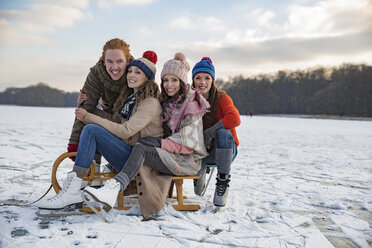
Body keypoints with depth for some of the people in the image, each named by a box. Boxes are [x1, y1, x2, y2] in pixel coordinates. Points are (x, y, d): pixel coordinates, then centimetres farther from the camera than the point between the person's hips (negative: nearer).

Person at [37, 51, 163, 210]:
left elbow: (125, 131, -19)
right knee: (90, 131, -4)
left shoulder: (151, 103, -11)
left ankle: (72, 192, -20)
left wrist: (88, 117, -14)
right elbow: (115, 119, 21)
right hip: (129, 154, 9)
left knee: (92, 130, -20)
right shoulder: (130, 97, 18)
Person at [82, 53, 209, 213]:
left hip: (187, 160, -7)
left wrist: (161, 143, -23)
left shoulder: (192, 105, -4)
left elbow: (188, 141, -13)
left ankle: (113, 189, -48)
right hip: (168, 156, 7)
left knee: (141, 148, -30)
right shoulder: (164, 102, 17)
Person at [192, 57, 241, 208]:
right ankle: (200, 170, 8)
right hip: (202, 150, 4)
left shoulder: (221, 97, -11)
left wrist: (208, 133, -29)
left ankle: (223, 181, -22)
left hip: (225, 149, -3)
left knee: (222, 133, -35)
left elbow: (235, 119, -29)